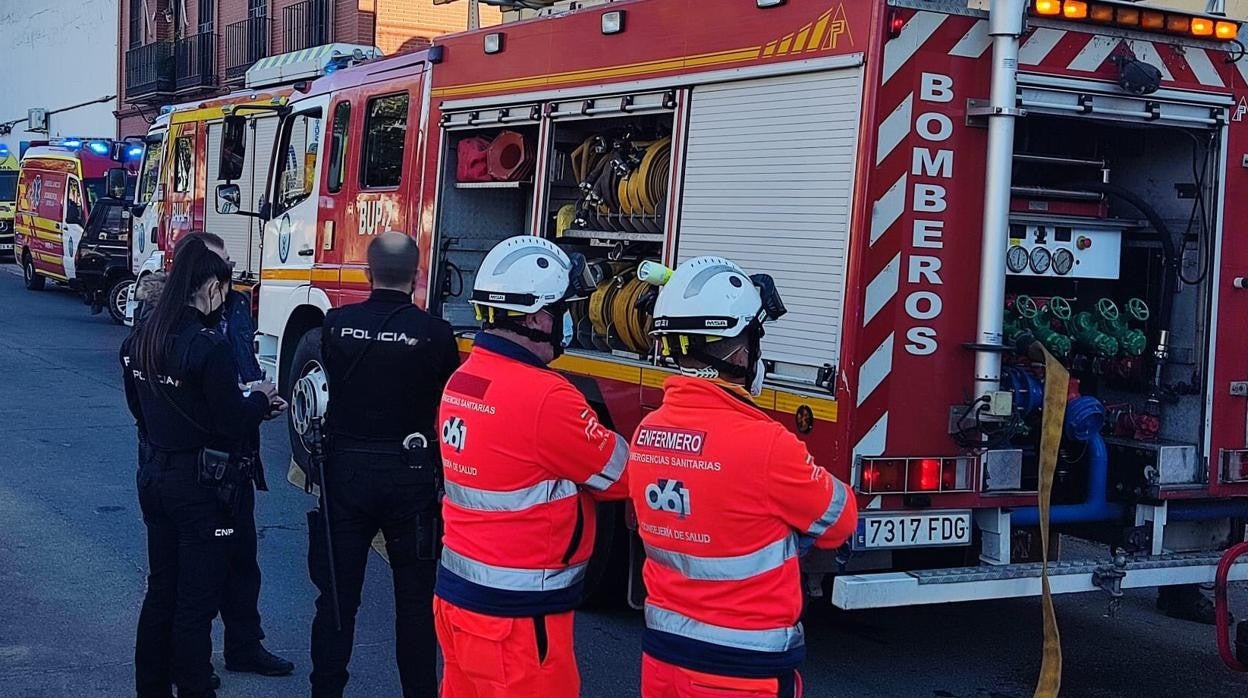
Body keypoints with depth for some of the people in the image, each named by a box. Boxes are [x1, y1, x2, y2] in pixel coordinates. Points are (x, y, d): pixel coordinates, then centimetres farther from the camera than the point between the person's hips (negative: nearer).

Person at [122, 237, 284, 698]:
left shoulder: (138, 341, 2)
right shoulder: (209, 346, -22)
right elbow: (231, 423, -19)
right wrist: (260, 400, 1)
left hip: (153, 477, 8)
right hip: (199, 486, -7)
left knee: (161, 590, 19)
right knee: (196, 603, 3)